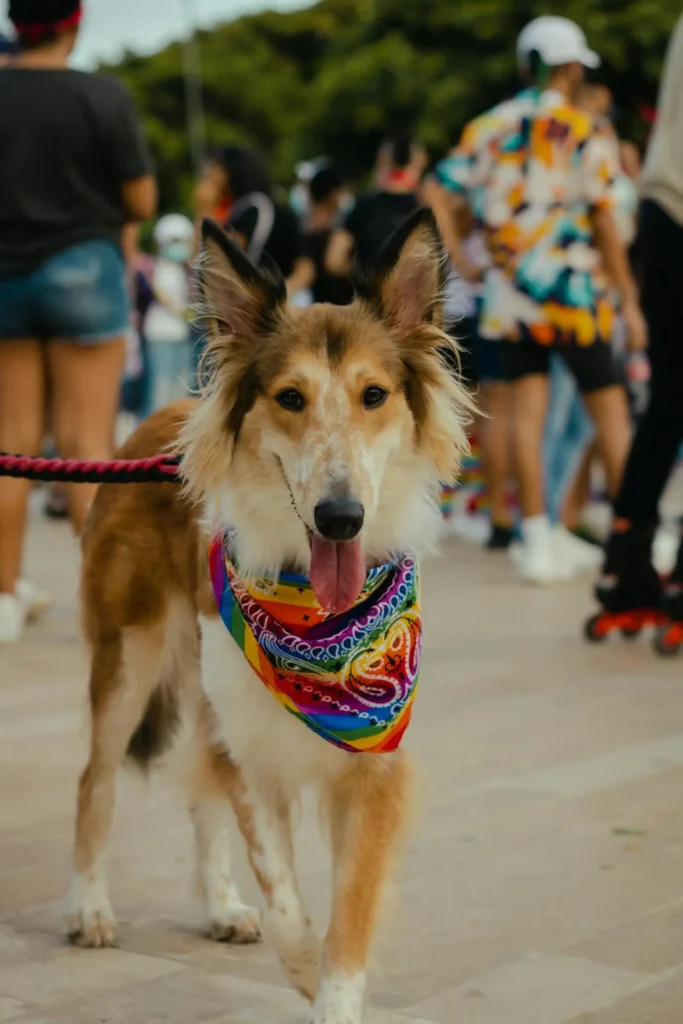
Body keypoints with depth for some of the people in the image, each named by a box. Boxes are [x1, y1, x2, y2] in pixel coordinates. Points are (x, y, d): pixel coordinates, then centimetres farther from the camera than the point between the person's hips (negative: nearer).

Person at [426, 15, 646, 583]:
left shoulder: (490, 126, 7)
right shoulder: (587, 132, -6)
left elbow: (439, 190, 1)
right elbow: (605, 223, -9)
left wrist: (461, 260, 5)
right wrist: (629, 299, -4)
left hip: (511, 293, 4)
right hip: (573, 289, -4)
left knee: (527, 412, 5)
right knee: (611, 411, 4)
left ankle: (537, 540, 2)